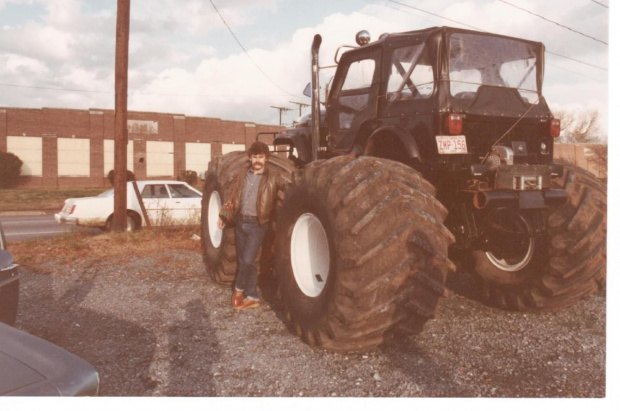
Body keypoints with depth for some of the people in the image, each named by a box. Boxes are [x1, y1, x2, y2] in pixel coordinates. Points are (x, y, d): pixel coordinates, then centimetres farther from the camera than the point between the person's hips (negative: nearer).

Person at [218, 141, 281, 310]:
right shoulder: (242, 174, 8)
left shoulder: (272, 179, -3)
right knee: (242, 261, 9)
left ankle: (239, 289, 16)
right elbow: (234, 197, 14)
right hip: (240, 222, 5)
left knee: (247, 261, -12)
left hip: (257, 224, -4)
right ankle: (253, 297, 21)